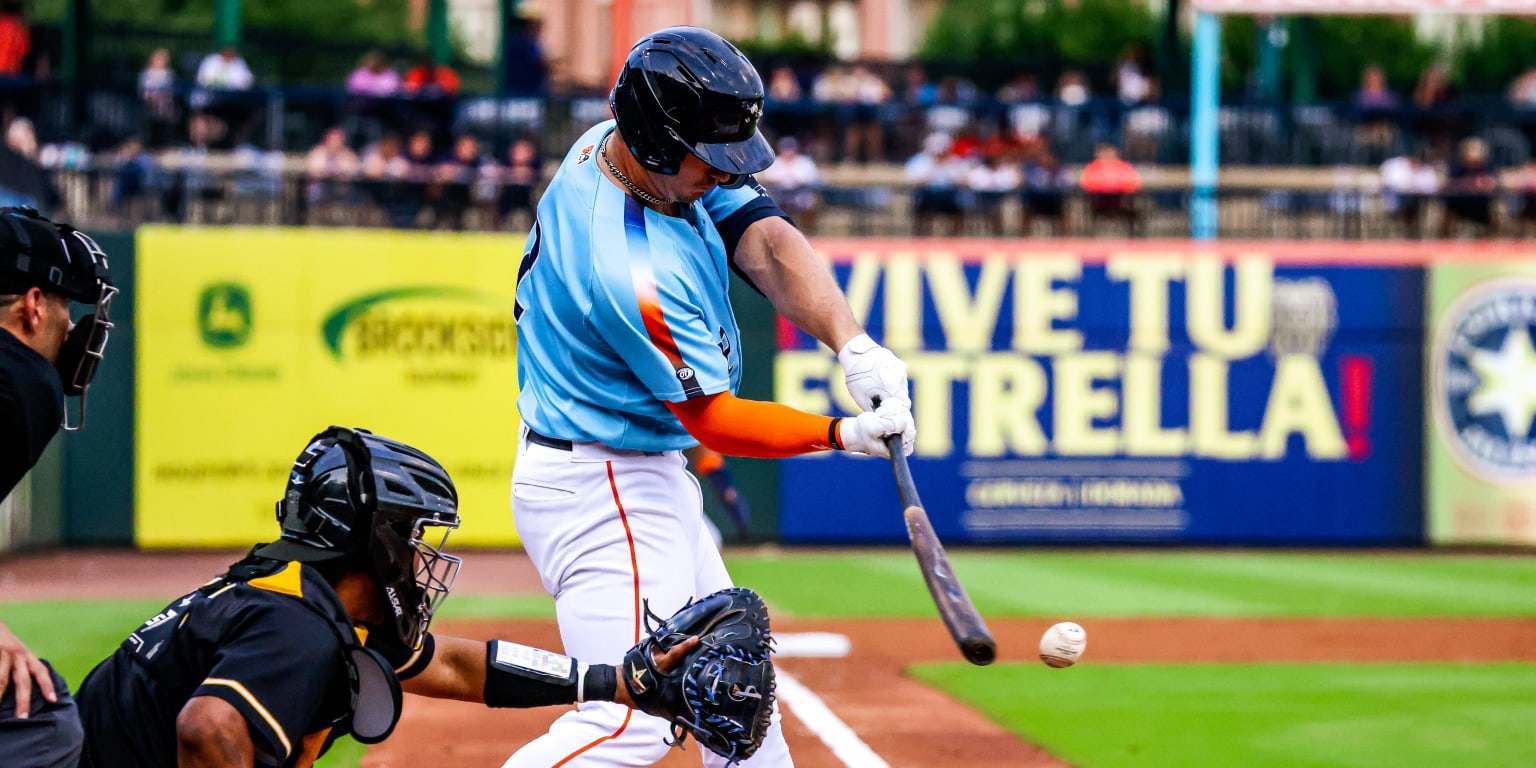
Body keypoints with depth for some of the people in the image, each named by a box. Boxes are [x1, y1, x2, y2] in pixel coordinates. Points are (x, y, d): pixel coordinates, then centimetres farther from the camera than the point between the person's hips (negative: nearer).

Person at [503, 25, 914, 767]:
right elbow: (716, 421, -20)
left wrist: (852, 344, -26)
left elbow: (766, 240, -13)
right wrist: (845, 434, -20)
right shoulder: (636, 276, -31)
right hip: (602, 489, -11)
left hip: (646, 481, 11)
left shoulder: (614, 148, -5)